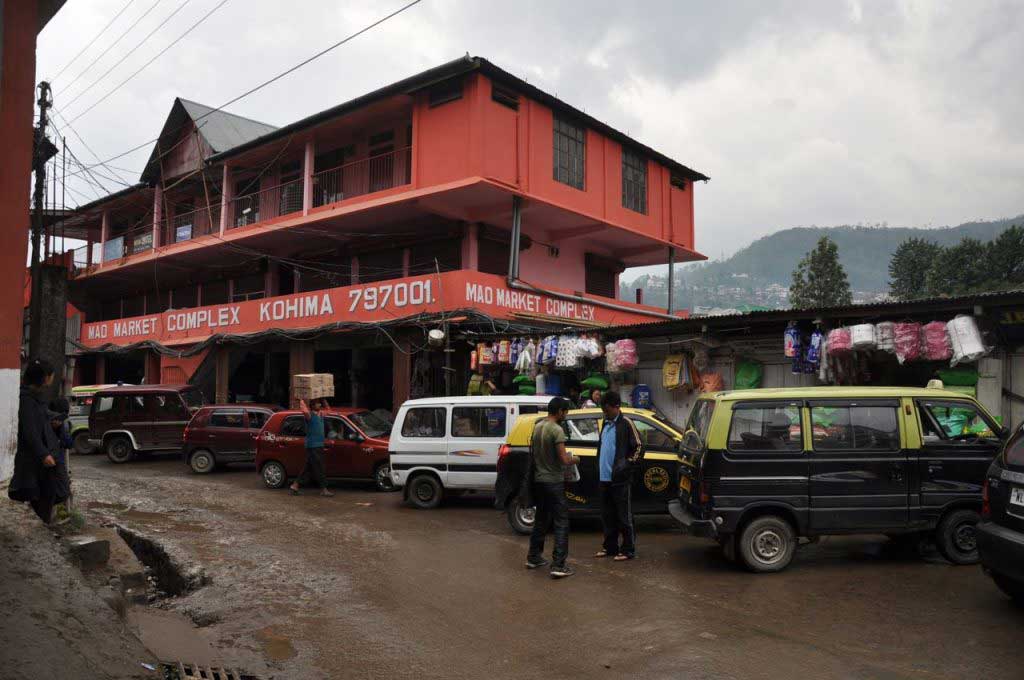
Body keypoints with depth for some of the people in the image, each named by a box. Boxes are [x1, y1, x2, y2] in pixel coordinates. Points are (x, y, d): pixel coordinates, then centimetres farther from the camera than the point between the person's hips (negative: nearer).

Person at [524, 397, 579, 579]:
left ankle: (534, 558, 27)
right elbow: (563, 459, -21)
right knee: (561, 523, -4)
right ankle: (559, 565, -6)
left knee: (541, 520, 19)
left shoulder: (537, 427, 8)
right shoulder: (557, 430, -17)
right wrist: (574, 459, 0)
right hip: (554, 482, -8)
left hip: (539, 480, 8)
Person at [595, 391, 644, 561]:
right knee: (607, 515, 14)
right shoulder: (606, 424, 14)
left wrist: (628, 465, -14)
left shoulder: (626, 424, -9)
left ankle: (628, 550, 7)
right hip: (605, 478, 8)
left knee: (624, 516, 0)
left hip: (620, 480, -8)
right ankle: (610, 547, 24)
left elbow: (639, 447, -10)